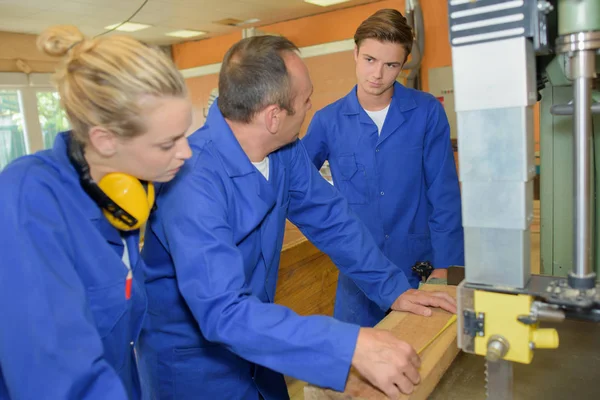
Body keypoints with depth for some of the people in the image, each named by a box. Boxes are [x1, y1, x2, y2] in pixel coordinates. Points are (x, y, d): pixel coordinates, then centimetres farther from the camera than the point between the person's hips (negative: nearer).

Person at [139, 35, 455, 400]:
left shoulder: (285, 150, -11)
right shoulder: (193, 180, -34)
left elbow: (330, 217, -2)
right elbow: (223, 311, -40)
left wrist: (393, 287, -9)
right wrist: (351, 346, -45)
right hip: (191, 356, -6)